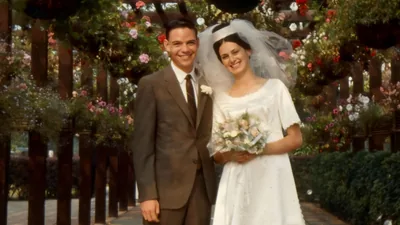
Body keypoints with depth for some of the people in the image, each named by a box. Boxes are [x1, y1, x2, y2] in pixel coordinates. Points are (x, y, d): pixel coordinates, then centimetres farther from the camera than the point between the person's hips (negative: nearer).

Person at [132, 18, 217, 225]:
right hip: (166, 187, -4)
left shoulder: (209, 85, 10)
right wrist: (147, 194, -12)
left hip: (203, 185, 4)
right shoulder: (151, 84, -2)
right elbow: (142, 144, -6)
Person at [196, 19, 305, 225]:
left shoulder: (275, 87, 5)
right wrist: (231, 155, -11)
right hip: (236, 184, 2)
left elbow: (295, 139, 1)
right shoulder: (221, 98, 10)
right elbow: (215, 153, 11)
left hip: (272, 179, -2)